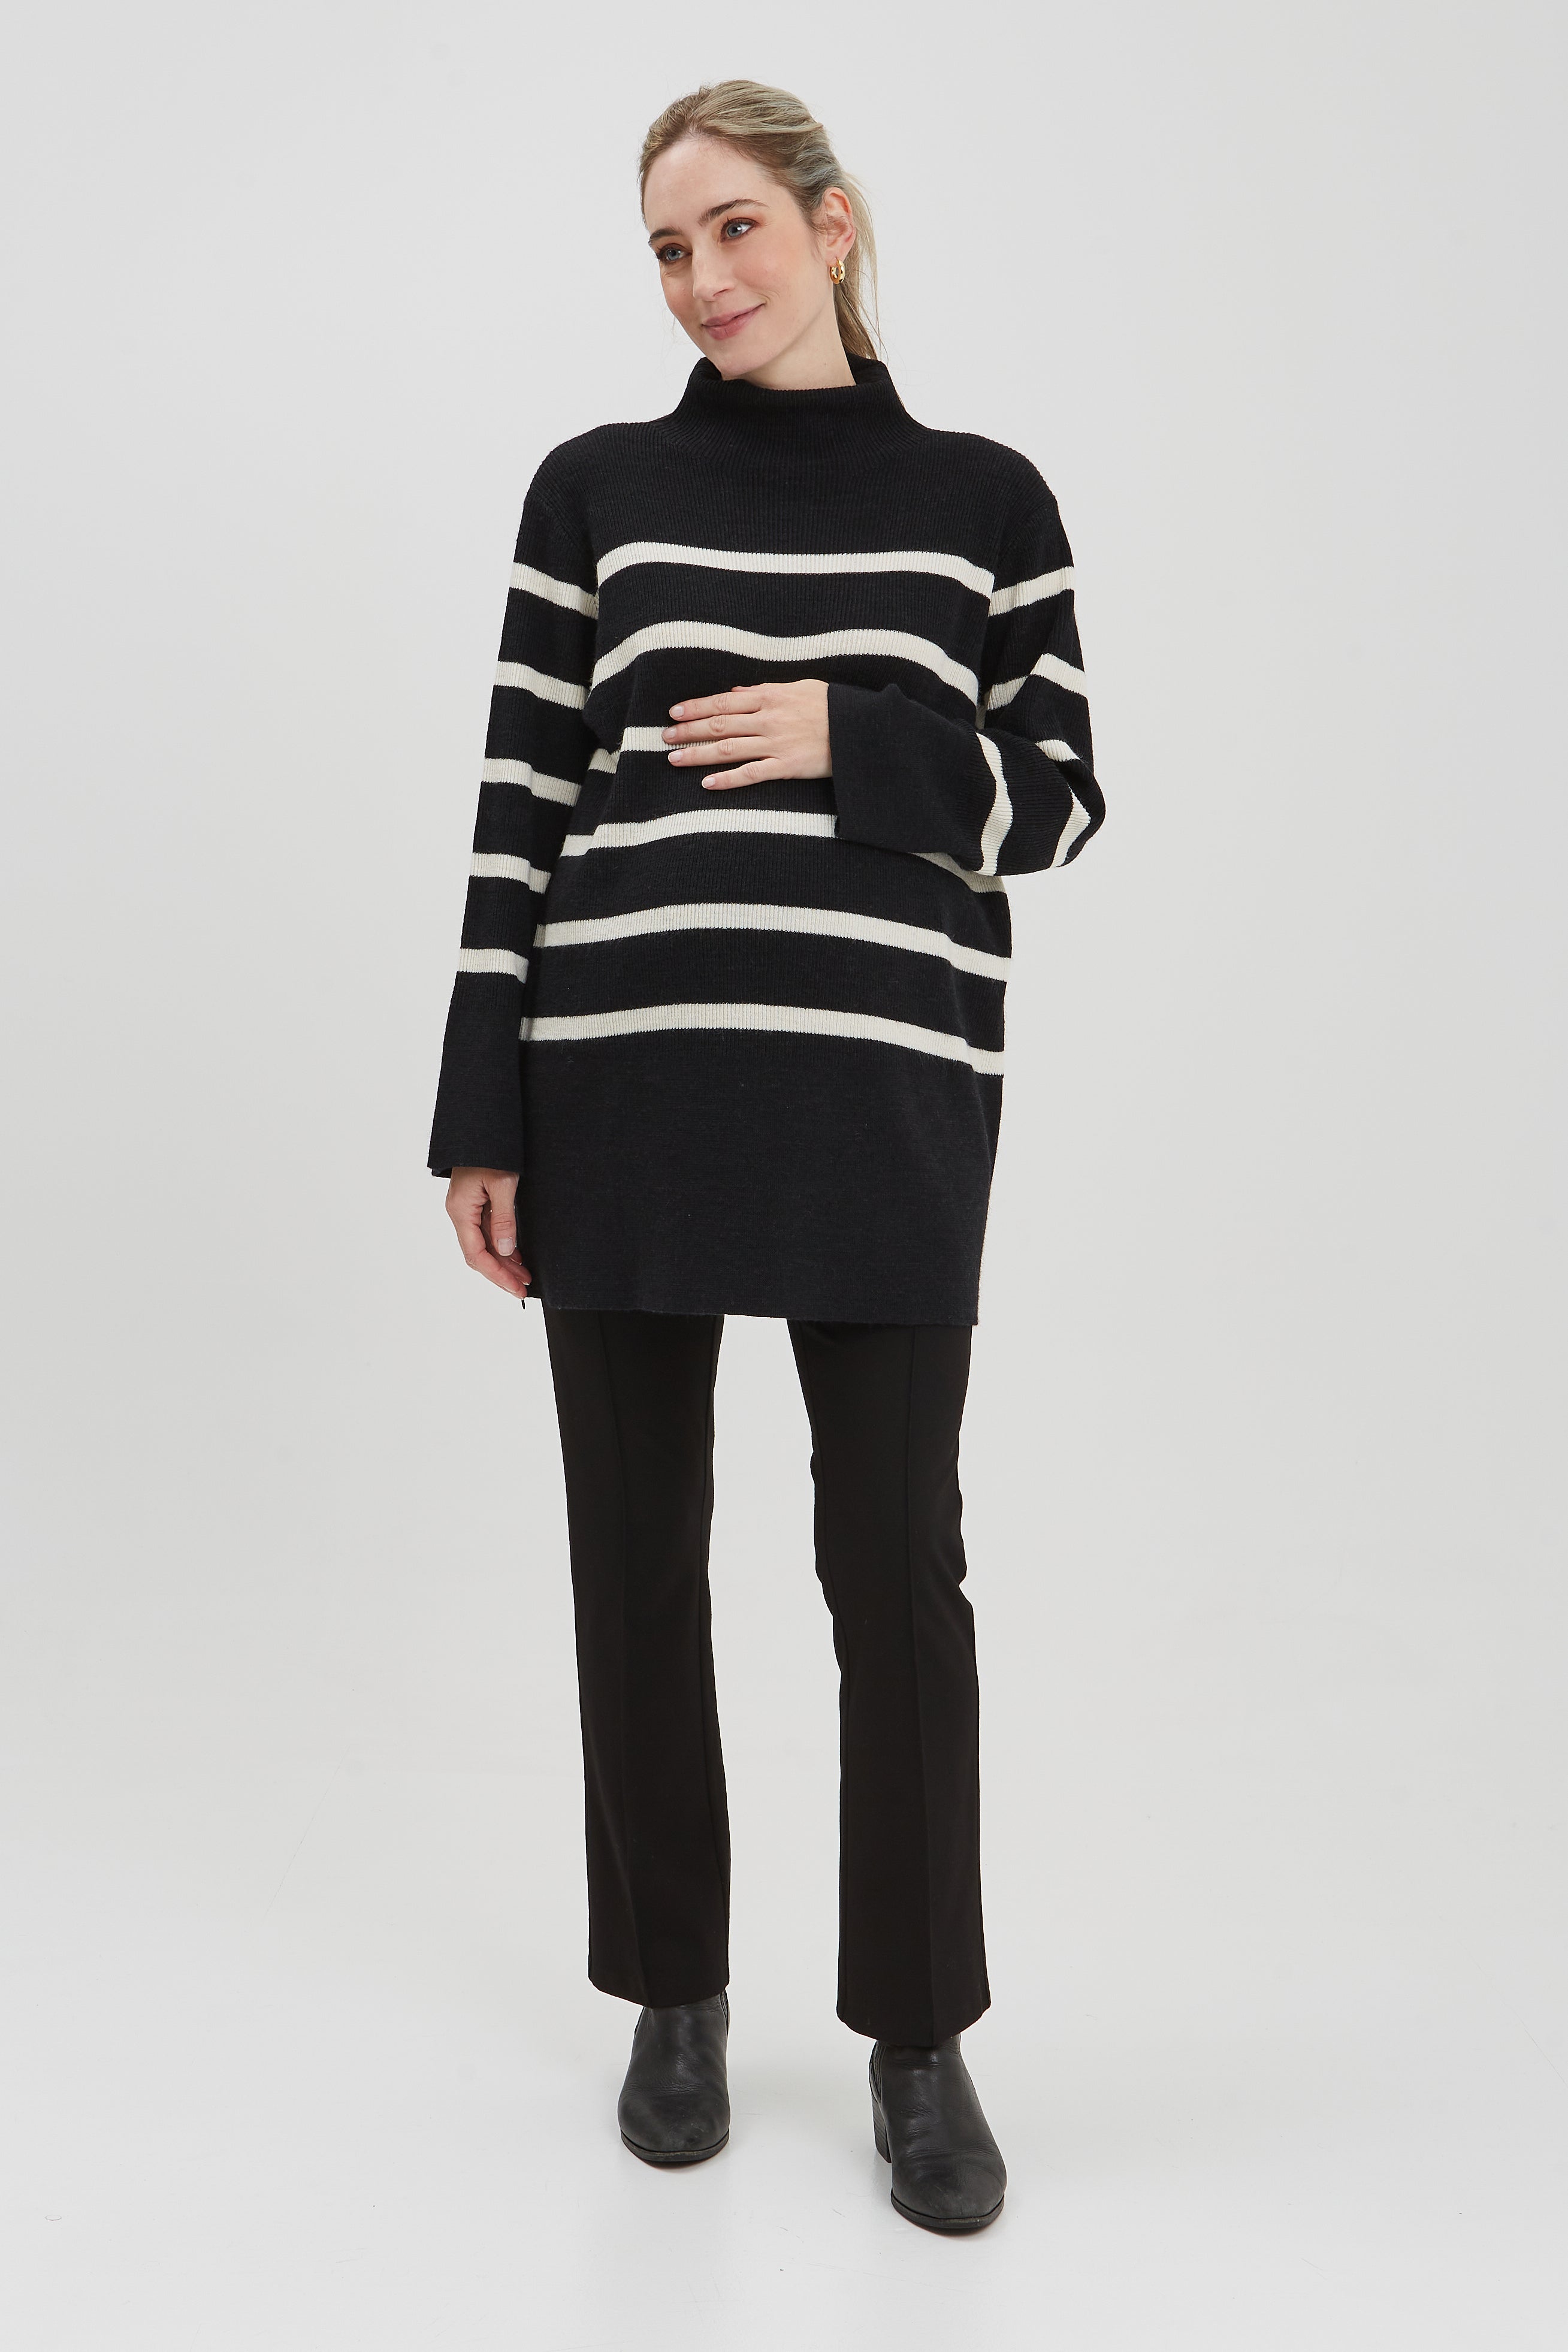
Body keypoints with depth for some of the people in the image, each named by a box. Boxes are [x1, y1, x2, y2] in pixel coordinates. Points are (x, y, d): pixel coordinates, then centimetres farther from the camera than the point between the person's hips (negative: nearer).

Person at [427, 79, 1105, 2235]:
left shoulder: (984, 497, 7)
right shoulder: (594, 488, 7)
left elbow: (1057, 800, 6)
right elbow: (522, 818, 4)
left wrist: (849, 740, -11)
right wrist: (484, 1125, -1)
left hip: (885, 1092, -1)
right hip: (621, 1082, 1)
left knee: (897, 1560, 2)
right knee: (638, 1552, 9)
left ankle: (921, 2036, 22)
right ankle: (677, 1990, 30)